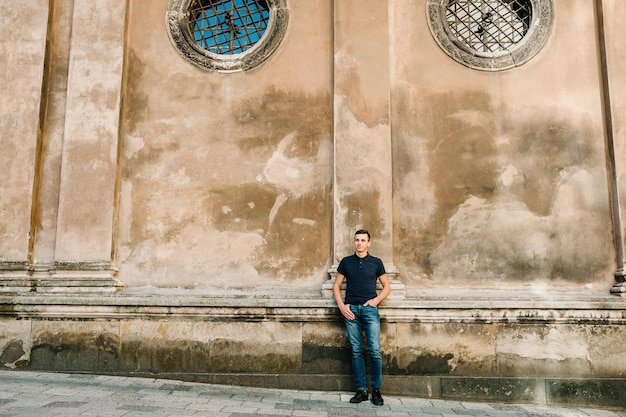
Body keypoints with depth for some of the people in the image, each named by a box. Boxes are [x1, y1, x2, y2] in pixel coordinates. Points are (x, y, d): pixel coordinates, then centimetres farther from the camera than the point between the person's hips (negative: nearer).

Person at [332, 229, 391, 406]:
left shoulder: (376, 262, 8)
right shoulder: (346, 262, 10)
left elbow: (386, 287, 12)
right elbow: (336, 286, 12)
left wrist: (376, 300, -4)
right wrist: (341, 306, -1)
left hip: (369, 309, -1)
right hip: (351, 309, 1)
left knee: (375, 351, -7)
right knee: (356, 351, 3)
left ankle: (376, 390, 6)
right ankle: (361, 390, 10)